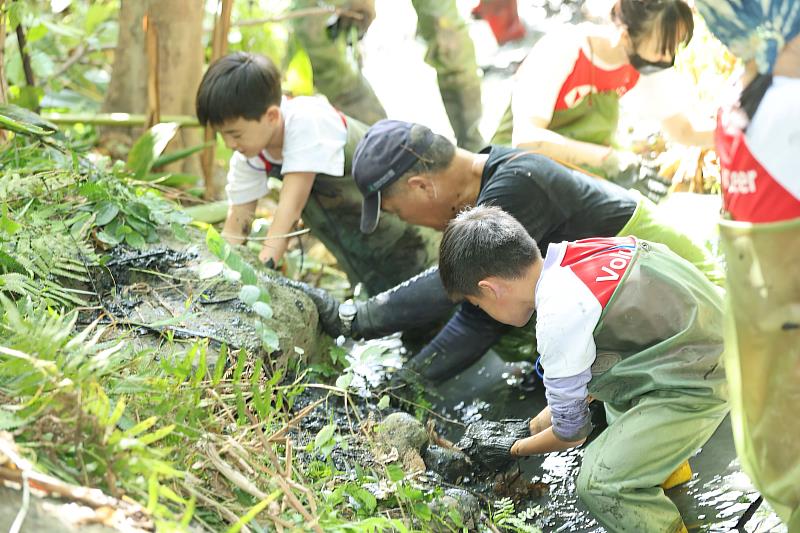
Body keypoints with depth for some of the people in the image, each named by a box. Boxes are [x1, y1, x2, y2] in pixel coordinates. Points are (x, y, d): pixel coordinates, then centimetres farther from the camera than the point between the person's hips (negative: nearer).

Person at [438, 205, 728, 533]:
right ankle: (666, 463, 31)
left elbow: (571, 432, -5)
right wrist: (536, 424, 24)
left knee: (597, 484, -11)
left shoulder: (560, 317, -21)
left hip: (700, 387, -10)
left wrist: (515, 450, 12)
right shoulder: (578, 253, 4)